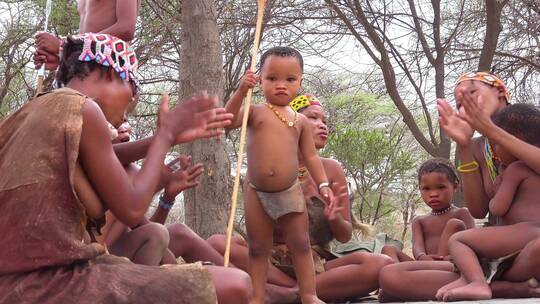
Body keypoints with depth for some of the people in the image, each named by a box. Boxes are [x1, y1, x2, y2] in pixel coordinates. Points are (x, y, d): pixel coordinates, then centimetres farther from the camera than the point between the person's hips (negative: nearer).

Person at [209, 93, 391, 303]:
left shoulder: (331, 169, 5)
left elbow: (345, 236, 6)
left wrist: (334, 218, -16)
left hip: (316, 266, 1)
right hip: (272, 264, -1)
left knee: (382, 264, -27)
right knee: (217, 243, -28)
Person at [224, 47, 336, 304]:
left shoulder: (300, 120, 6)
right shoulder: (255, 111, -1)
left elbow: (310, 156, 9)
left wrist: (323, 184, 0)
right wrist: (241, 91, -26)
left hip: (290, 192, 2)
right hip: (256, 193, -2)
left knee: (301, 245, 7)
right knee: (258, 248, 7)